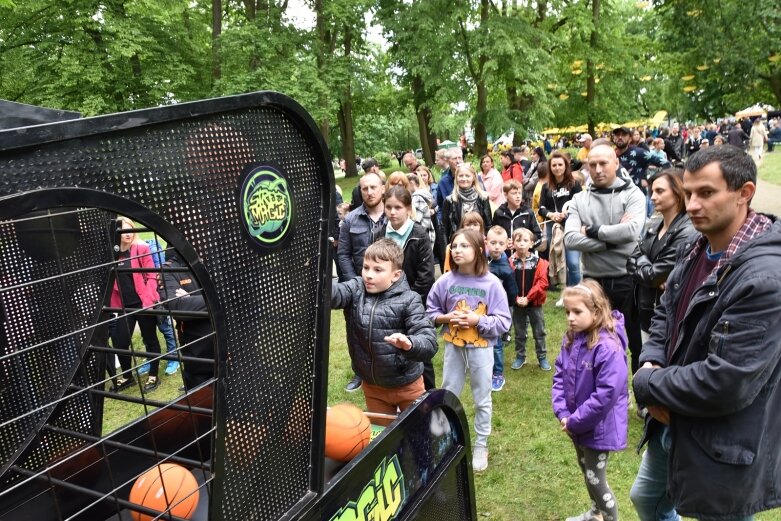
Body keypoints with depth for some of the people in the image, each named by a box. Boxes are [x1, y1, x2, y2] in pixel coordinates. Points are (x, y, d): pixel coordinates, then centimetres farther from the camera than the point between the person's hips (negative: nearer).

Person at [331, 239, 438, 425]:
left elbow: (429, 341, -24)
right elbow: (333, 293, -29)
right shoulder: (356, 289, -8)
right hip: (371, 385, 3)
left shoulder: (408, 300, -18)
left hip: (406, 386, -3)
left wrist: (409, 344, -45)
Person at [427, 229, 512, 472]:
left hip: (481, 349, -2)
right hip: (453, 347, 2)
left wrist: (478, 319, -22)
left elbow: (503, 322, -11)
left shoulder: (491, 283, -15)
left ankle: (481, 446, 32)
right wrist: (446, 318, -14)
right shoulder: (445, 281, -9)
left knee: (482, 400, 14)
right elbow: (430, 312, 4)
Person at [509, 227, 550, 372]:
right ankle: (520, 356, 29)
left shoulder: (539, 262, -8)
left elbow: (542, 283, -13)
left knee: (539, 333, 11)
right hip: (517, 304, 1)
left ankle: (542, 358, 24)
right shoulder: (510, 262, -7)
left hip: (534, 303, -1)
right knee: (519, 333, 14)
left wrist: (528, 298, -17)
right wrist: (516, 299, -18)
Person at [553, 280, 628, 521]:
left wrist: (574, 421, -20)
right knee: (587, 472, 26)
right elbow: (559, 376, 2)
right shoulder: (571, 340, -3)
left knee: (595, 480, 6)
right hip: (578, 425, 8)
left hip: (599, 427, -8)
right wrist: (562, 413, -9)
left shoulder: (609, 348, -28)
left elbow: (606, 395, -28)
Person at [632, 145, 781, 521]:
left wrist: (646, 385, -17)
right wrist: (651, 364, -7)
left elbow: (726, 384, -31)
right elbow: (664, 316, 13)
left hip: (723, 453, -8)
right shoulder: (697, 250, 0)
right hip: (671, 425, 8)